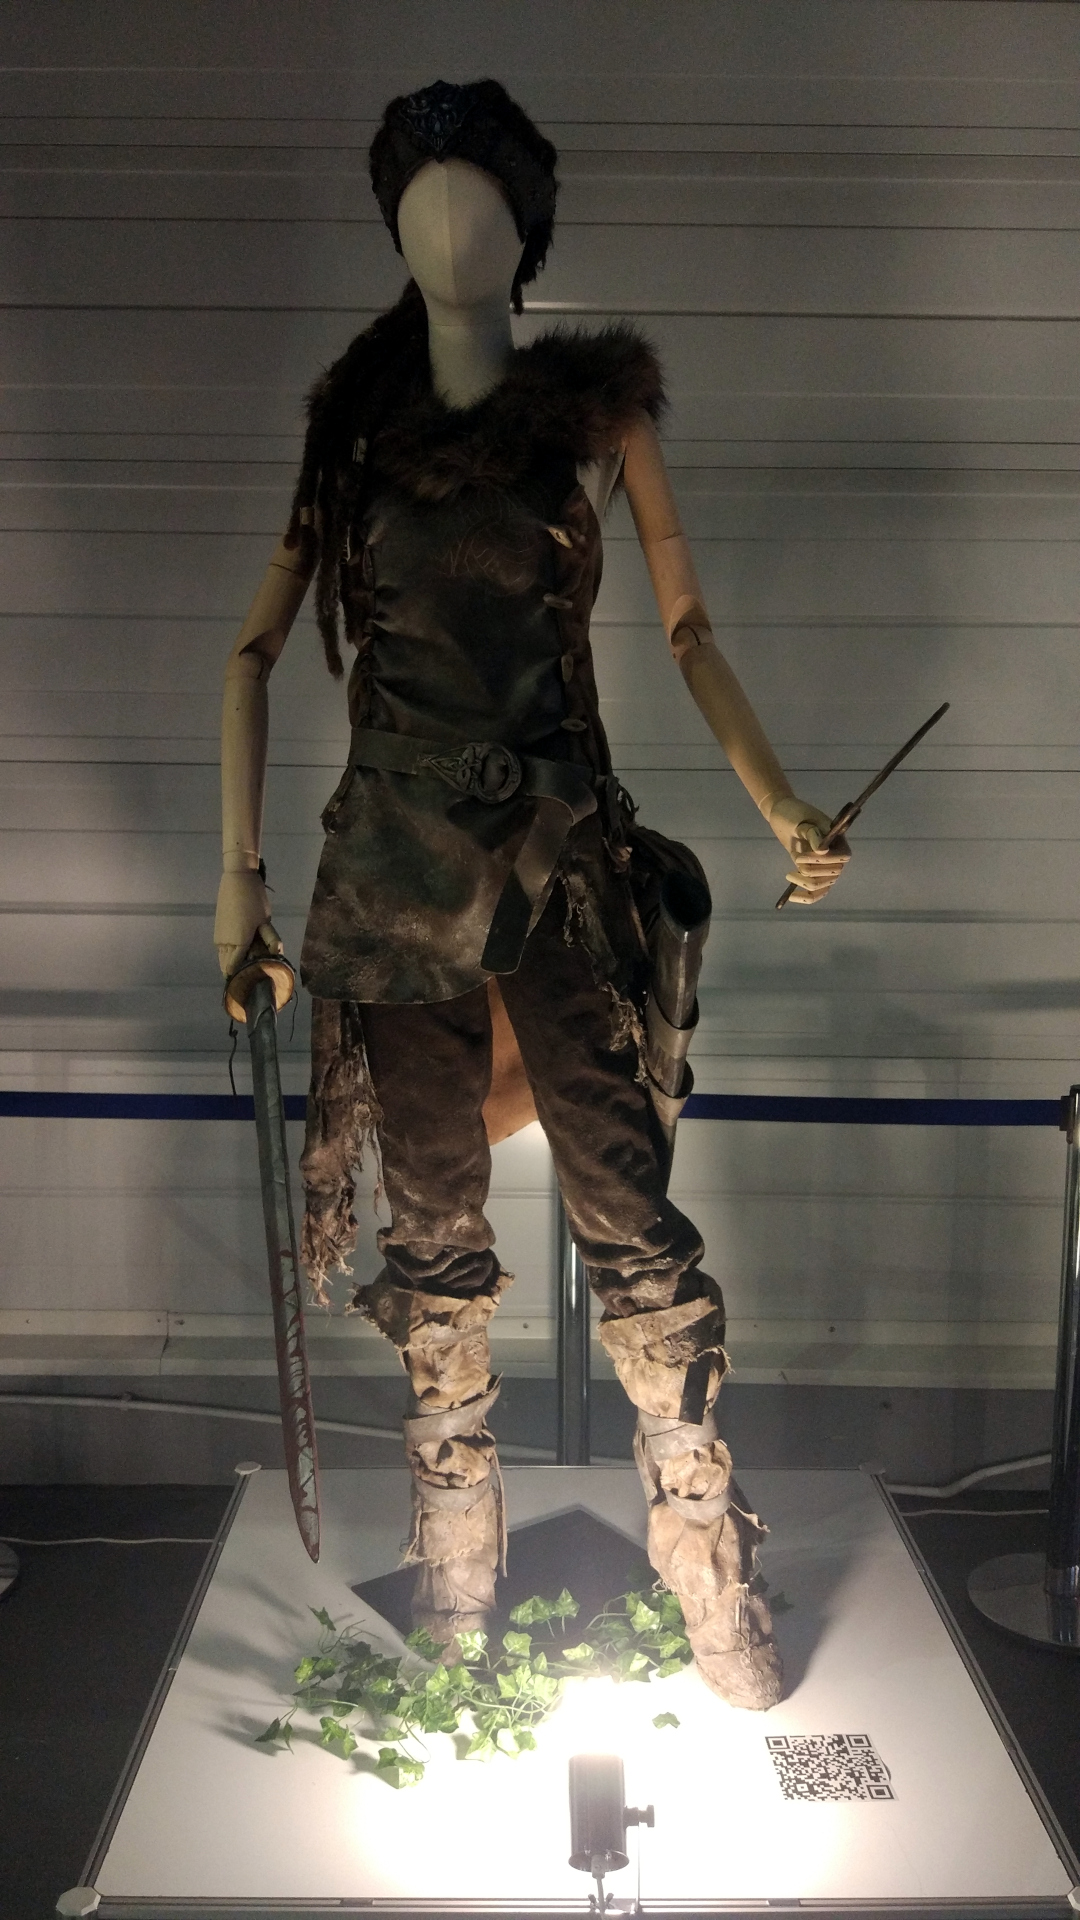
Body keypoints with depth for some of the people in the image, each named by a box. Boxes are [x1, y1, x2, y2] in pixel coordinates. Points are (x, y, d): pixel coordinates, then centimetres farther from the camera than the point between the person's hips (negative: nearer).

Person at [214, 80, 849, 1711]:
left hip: (562, 857, -2)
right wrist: (241, 868, 6)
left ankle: (710, 1572, 13)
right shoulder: (352, 424, 12)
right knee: (431, 1221, 9)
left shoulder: (599, 401, 8)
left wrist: (781, 806, -2)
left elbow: (687, 628, 9)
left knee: (628, 1210, -4)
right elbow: (258, 648, 12)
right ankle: (454, 1573, 26)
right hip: (393, 867, 2)